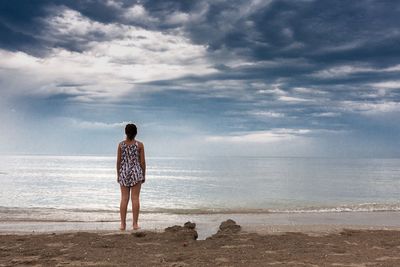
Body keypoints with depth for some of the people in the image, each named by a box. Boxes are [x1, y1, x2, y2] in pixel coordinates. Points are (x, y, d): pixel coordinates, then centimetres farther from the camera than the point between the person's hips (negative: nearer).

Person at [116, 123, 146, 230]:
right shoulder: (139, 144, -3)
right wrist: (144, 175, 7)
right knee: (135, 198, 1)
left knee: (124, 199, 5)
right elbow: (142, 161, -3)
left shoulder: (121, 144, 0)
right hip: (136, 172, -1)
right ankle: (135, 224, 4)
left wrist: (118, 174, 11)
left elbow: (118, 161, 2)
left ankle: (123, 224, 7)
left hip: (124, 172, 2)